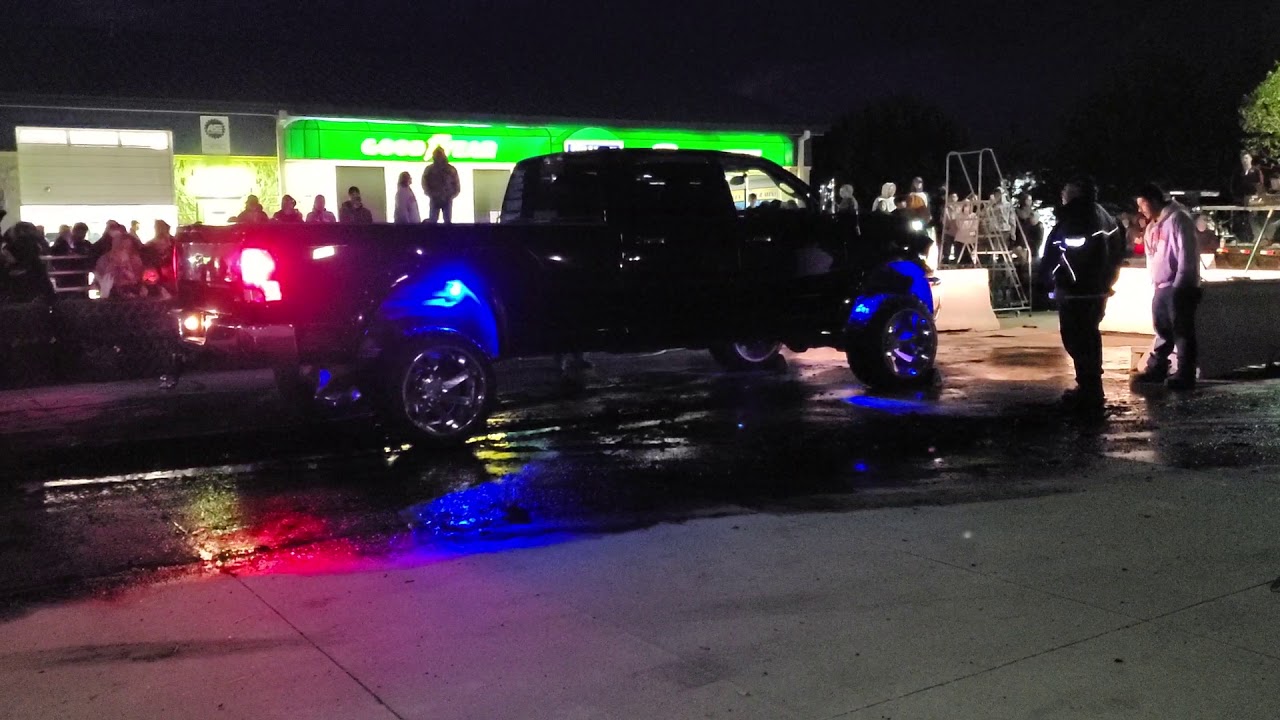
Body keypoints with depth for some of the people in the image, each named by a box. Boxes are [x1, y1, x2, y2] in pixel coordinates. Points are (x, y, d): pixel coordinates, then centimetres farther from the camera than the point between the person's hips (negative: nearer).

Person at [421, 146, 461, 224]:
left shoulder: (451, 169, 3)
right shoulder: (429, 169, 2)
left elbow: (457, 185, 5)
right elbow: (424, 184, 2)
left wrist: (451, 196, -6)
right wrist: (431, 195, -10)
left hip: (447, 200, 1)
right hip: (434, 200, -1)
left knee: (448, 222, 1)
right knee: (432, 221, -4)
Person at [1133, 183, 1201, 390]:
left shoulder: (1177, 219, -13)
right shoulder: (1153, 226, 16)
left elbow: (1187, 254, -18)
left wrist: (1179, 286, -19)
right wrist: (1155, 281, 13)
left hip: (1179, 287, -9)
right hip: (1162, 287, 9)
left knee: (1182, 332, -5)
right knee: (1162, 331, 16)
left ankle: (1185, 376, -1)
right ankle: (1156, 369, 24)